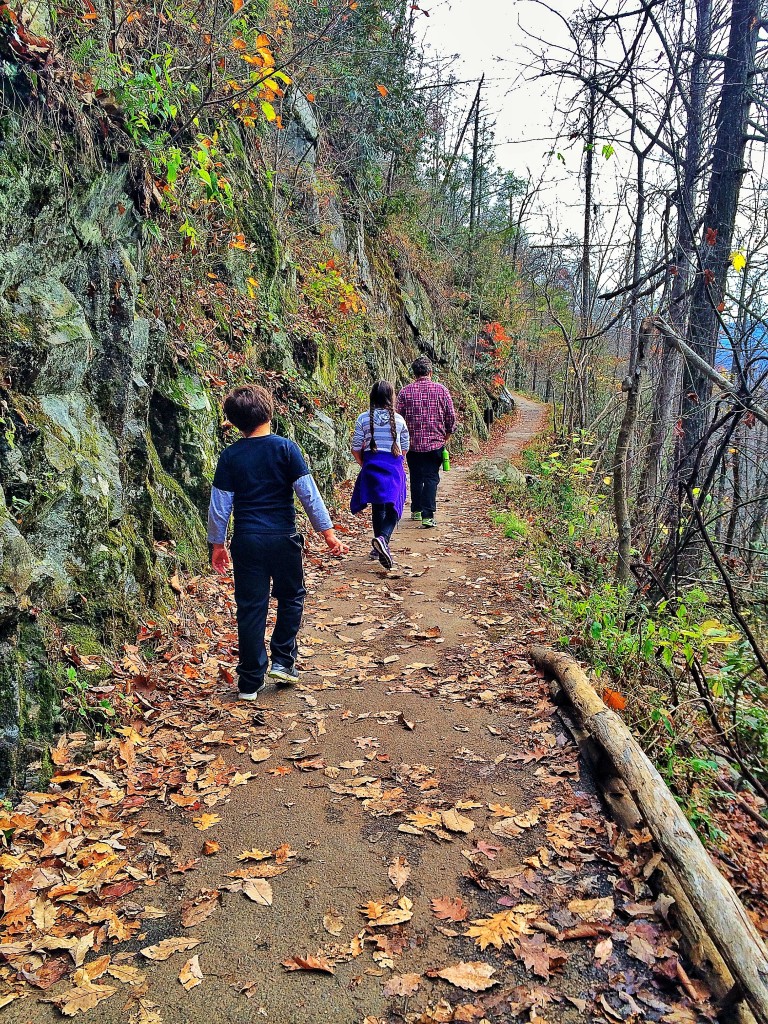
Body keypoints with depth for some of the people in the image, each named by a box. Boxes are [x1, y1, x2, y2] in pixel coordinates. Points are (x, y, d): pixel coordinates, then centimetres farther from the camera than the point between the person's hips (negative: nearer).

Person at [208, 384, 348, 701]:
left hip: (246, 541, 2)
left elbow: (219, 506, 2)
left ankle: (250, 682, 13)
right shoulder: (285, 448, -6)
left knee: (251, 608, 7)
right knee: (290, 597, 21)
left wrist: (217, 544, 13)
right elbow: (308, 493, -8)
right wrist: (327, 531, 0)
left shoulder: (230, 456, -1)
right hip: (283, 538, -1)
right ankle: (282, 660, 18)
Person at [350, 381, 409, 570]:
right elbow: (405, 448, 8)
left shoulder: (363, 419, -3)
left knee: (377, 506, 14)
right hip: (393, 467, -1)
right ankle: (383, 538, -27)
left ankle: (379, 547, 24)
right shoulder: (399, 420, -1)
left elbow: (356, 448, -1)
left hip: (371, 465, 1)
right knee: (393, 507, 0)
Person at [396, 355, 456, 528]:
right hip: (435, 442, -1)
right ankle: (428, 515, -12)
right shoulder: (441, 389, -2)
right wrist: (448, 434, 16)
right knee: (431, 478, -1)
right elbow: (451, 416, 0)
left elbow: (399, 417, -1)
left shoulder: (405, 391, -3)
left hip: (413, 443, 1)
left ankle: (416, 510, 29)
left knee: (416, 478, 16)